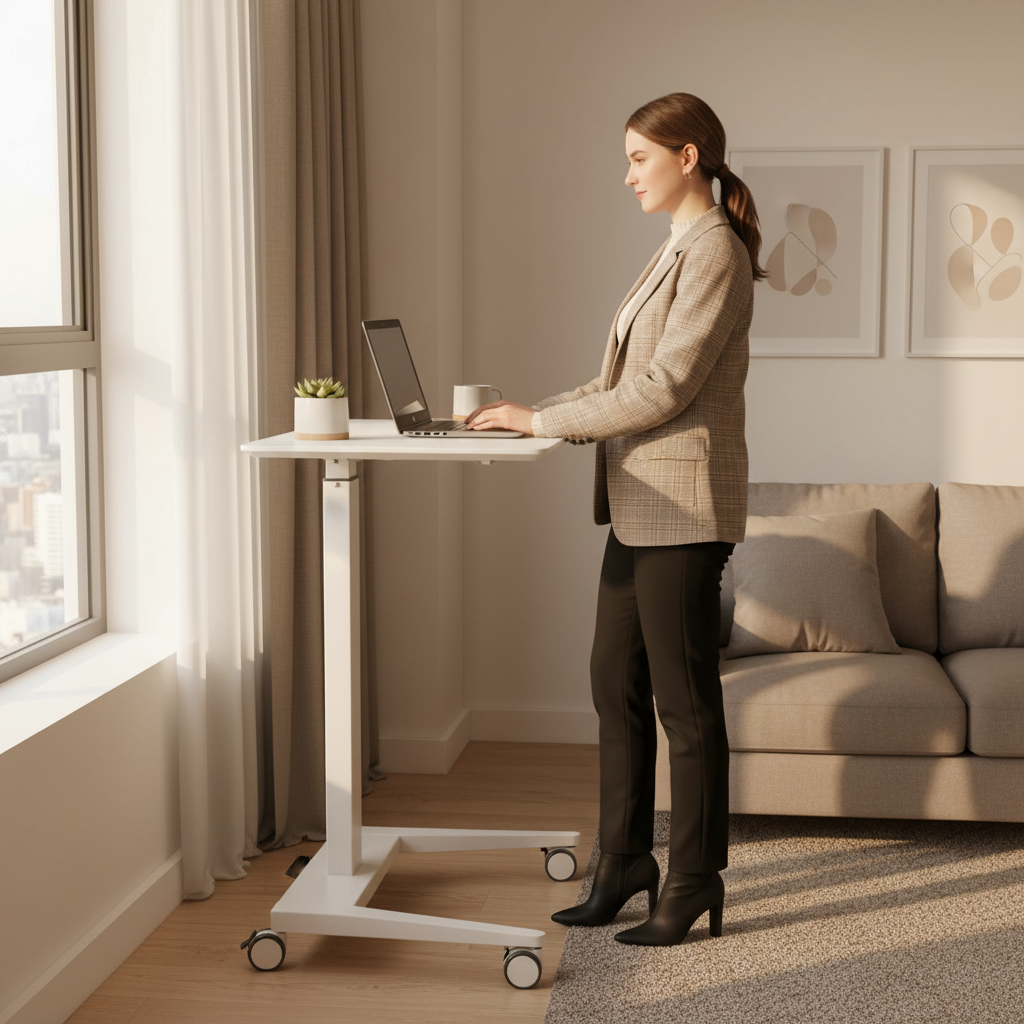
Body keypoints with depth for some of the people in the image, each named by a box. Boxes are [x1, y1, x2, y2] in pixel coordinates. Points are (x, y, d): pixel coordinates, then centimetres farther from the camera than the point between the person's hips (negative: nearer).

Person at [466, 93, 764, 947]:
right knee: (616, 684, 13)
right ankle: (626, 861, 25)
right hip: (641, 506, 10)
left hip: (684, 505, -10)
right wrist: (534, 412, 9)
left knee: (684, 699, 0)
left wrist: (545, 421, -15)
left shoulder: (716, 252, -13)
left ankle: (695, 884, 12)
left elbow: (663, 387, -20)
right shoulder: (682, 249, 17)